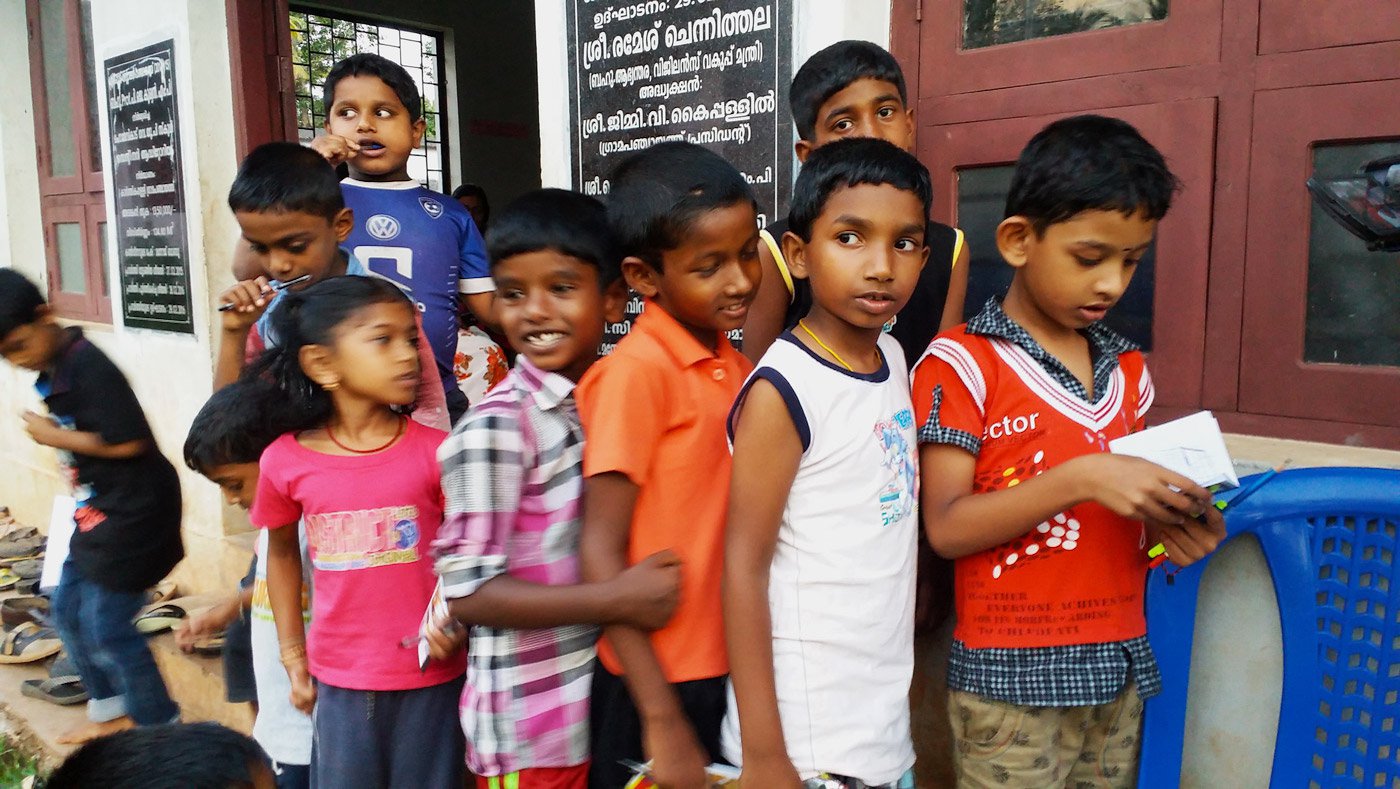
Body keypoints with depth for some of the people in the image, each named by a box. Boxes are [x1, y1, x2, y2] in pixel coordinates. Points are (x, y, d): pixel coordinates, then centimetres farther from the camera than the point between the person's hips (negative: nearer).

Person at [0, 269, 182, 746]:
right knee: (68, 609, 20)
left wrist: (54, 437, -16)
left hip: (131, 513, -10)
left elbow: (129, 442, -26)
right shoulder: (52, 371, 7)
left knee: (107, 629, -2)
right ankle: (112, 711, 37)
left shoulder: (88, 367, -21)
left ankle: (158, 730, 16)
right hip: (97, 511, 10)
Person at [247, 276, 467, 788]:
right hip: (339, 679, 2)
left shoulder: (435, 450, -12)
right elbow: (282, 551, 11)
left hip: (430, 678, -1)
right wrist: (292, 653, 11)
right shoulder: (285, 461, -6)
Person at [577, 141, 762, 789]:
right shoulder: (635, 371, -17)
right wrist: (663, 720, -17)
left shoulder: (737, 368, 3)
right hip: (658, 685, -6)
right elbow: (600, 552, -17)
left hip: (731, 671, 6)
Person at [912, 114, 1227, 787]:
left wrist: (1172, 526, -2)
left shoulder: (1126, 370, 11)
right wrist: (1080, 478, -24)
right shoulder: (962, 364, -9)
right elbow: (946, 527, -16)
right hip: (1010, 681, -6)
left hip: (1119, 670, 6)